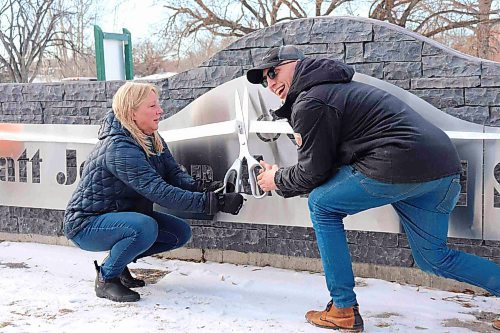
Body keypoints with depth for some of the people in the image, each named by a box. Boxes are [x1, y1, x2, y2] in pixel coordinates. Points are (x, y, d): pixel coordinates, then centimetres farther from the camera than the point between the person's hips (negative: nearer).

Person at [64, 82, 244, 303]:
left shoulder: (151, 139, 1)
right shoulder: (119, 148, -28)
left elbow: (174, 173, -5)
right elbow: (159, 192, -35)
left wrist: (200, 187, -28)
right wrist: (215, 202, -38)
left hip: (121, 215, 9)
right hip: (86, 224, -9)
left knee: (181, 233, -1)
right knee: (145, 228, -34)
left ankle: (117, 260, 14)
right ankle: (106, 278, -10)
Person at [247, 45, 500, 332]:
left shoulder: (309, 103, -3)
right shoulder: (338, 87, 27)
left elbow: (313, 172, -1)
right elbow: (332, 162, 29)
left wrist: (278, 180, 17)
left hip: (402, 165, -10)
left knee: (321, 204, 7)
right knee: (433, 259, 22)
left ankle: (343, 310, 8)